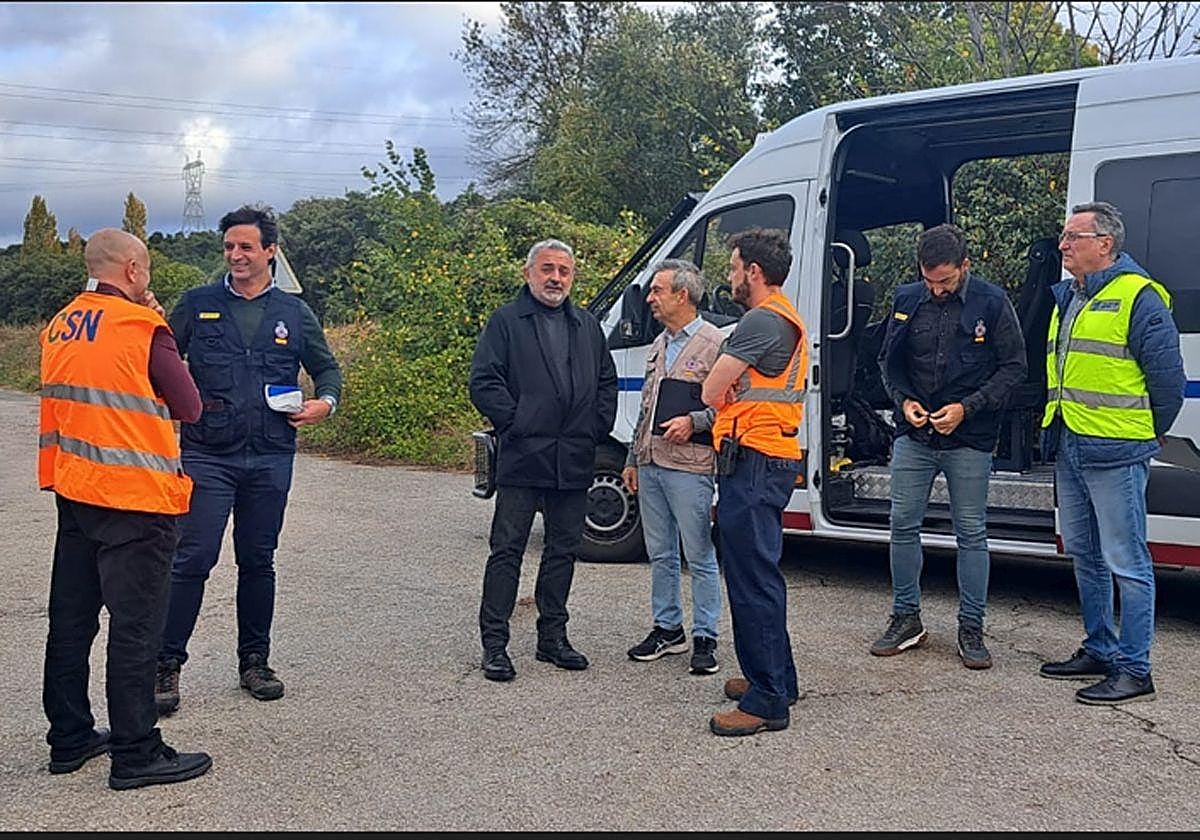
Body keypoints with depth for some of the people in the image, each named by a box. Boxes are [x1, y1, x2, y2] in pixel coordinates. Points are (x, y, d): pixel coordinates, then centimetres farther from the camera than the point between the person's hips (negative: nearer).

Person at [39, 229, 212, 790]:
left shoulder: (60, 325, 9)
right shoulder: (141, 326, -13)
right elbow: (189, 407, -9)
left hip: (72, 491, 8)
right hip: (134, 497, -8)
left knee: (71, 619, 15)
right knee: (135, 627, -1)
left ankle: (70, 738, 26)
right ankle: (136, 754, 5)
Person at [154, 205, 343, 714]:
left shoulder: (294, 313, 10)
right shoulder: (198, 305, 6)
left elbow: (326, 367, 18)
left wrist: (326, 402, -1)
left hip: (271, 458, 2)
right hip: (207, 455, -2)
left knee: (258, 561, 11)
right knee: (191, 561, -6)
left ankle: (254, 661, 23)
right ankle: (167, 664, 5)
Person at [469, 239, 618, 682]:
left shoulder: (588, 326, 16)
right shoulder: (505, 321, 2)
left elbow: (607, 383, 19)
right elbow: (483, 382, -6)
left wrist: (596, 428, 6)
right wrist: (515, 422, -12)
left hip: (574, 459, 5)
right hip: (522, 458, -5)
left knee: (563, 550, 11)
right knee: (507, 550, -2)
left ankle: (553, 637, 23)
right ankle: (494, 643, 5)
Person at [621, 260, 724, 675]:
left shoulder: (713, 343, -8)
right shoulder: (659, 345, 18)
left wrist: (694, 421, -21)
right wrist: (633, 459, 22)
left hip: (689, 468, -8)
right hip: (650, 466, 8)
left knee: (700, 557, 0)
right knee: (660, 555, 14)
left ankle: (705, 638, 9)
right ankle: (667, 629, 25)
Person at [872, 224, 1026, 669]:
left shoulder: (992, 302, -4)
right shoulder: (906, 299, 5)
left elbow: (1013, 366, -2)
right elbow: (888, 360, 14)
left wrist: (967, 407, -13)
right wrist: (904, 400, -4)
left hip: (969, 439, -3)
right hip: (913, 435, 3)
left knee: (971, 533, 3)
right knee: (903, 526, 5)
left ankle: (971, 628, 14)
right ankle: (906, 619, 18)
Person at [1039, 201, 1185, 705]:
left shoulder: (1138, 297, -11)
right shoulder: (1066, 298, 15)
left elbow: (1168, 378, -10)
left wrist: (1147, 435, -1)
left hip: (1115, 454, -9)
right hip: (1068, 449, 9)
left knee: (1126, 562, -3)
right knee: (1085, 555, 16)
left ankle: (1134, 670, 4)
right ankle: (1099, 651, 29)